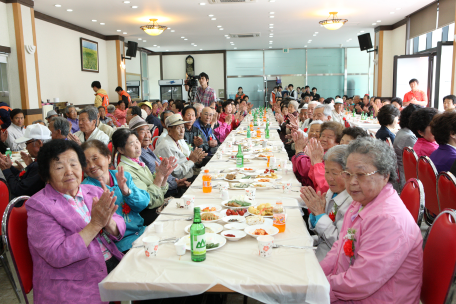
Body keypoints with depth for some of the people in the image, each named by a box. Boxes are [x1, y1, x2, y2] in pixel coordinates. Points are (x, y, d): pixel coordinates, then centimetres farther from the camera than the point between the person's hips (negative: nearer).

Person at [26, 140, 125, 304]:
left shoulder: (94, 192, 7)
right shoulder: (39, 205, -7)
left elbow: (119, 231, 5)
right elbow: (58, 256, -16)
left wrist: (107, 221, -18)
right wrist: (95, 224, -22)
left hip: (114, 264, 6)